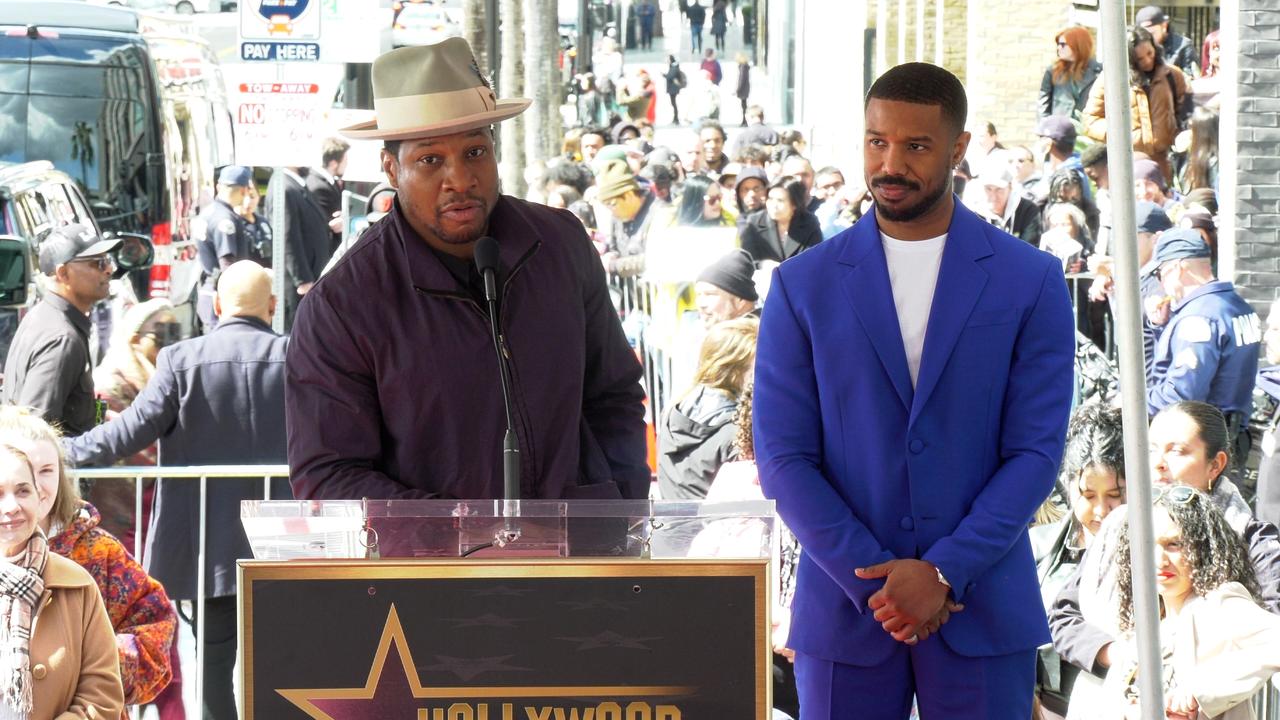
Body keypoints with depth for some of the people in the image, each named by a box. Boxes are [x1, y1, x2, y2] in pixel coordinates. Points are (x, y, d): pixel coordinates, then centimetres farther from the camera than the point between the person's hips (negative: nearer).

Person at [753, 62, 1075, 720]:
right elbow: (783, 456, 0)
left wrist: (943, 572, -12)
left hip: (983, 609, 0)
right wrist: (873, 579, -10)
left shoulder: (1032, 282, 2)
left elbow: (1035, 451, -2)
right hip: (843, 609, 1)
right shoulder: (803, 286, 4)